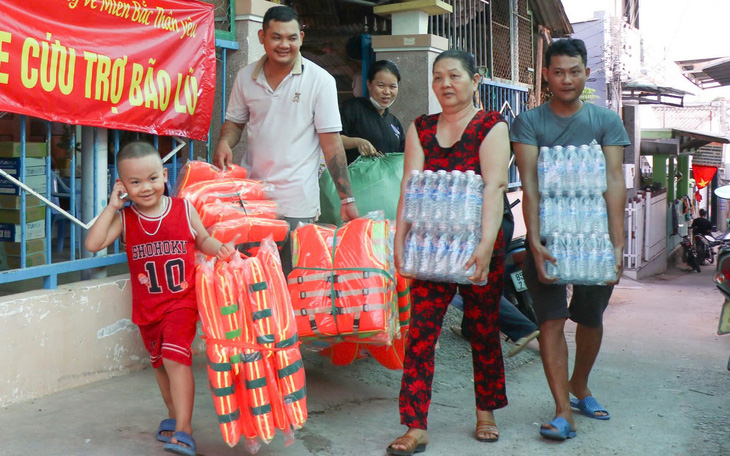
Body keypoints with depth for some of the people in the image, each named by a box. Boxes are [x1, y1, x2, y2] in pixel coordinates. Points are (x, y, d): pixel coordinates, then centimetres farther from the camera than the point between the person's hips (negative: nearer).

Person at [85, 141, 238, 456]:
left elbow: (202, 238, 8)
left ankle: (183, 430, -13)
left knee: (175, 358, -18)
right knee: (160, 363, 18)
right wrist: (112, 206, -14)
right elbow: (93, 244, -15)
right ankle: (175, 416, 39)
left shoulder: (184, 209, -6)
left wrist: (218, 248, -13)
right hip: (147, 307, 4)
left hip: (181, 301, -4)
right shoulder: (124, 218, -4)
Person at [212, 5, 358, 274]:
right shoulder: (246, 78, 4)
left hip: (297, 203, -3)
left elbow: (331, 142, -7)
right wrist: (224, 142, -8)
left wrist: (347, 198, -12)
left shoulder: (320, 81, -6)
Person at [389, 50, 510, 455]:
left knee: (483, 330, 9)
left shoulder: (492, 126, -1)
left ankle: (486, 412, 29)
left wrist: (486, 245, -24)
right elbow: (410, 187, 2)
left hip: (479, 245, -2)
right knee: (421, 331, -4)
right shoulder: (420, 128, 11)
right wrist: (399, 241, -8)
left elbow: (494, 187, -13)